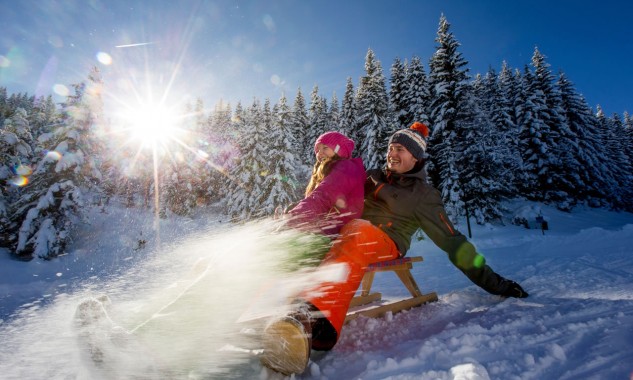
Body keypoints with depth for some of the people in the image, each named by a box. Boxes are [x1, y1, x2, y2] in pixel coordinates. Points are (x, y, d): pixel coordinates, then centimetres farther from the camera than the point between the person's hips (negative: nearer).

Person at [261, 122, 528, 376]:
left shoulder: (423, 195, 10)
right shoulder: (373, 176, 24)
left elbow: (451, 241, 7)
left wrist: (492, 282, 3)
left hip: (384, 243, -6)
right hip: (349, 232, 7)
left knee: (358, 231, -39)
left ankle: (316, 318, -60)